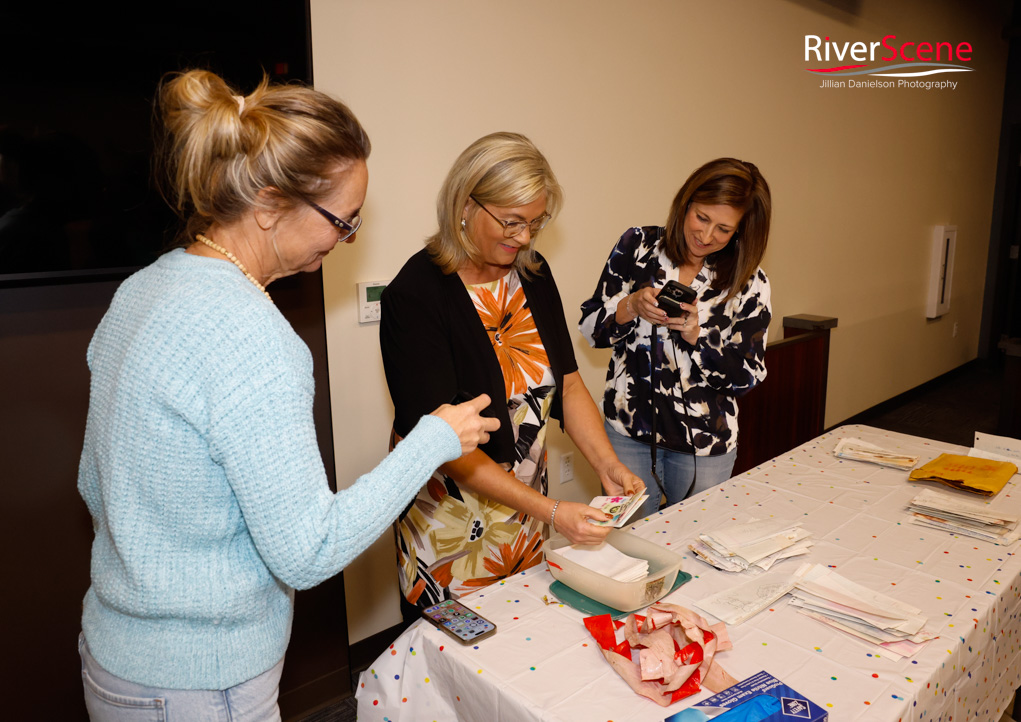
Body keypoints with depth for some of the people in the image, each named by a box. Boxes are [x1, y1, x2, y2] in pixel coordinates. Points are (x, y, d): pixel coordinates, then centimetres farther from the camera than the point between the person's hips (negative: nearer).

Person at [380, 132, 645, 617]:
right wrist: (549, 510, -25)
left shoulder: (533, 275, -1)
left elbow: (567, 384, 3)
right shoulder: (415, 294, -21)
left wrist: (608, 466, -12)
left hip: (528, 513, 6)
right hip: (452, 525, -5)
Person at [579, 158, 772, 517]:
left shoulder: (750, 284, -5)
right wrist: (631, 307, -21)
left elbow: (748, 375, -6)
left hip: (705, 445, 0)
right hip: (629, 429, 0)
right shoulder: (637, 245, -4)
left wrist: (695, 334, -20)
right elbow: (590, 329, -1)